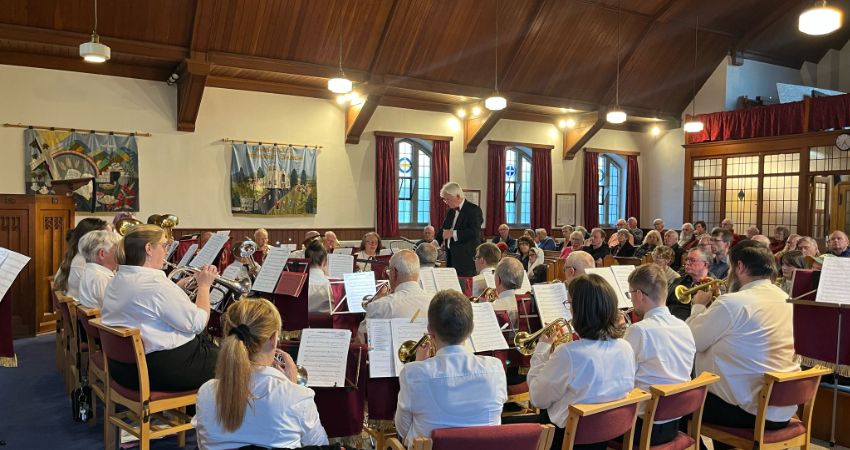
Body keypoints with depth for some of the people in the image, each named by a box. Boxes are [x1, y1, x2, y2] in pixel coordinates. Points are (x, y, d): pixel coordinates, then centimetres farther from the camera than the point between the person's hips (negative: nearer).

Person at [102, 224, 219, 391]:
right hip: (164, 371, -9)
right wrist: (204, 285, -7)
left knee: (206, 341, 25)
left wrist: (179, 287, 11)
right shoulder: (156, 284, -24)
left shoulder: (117, 280, 5)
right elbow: (198, 324, -19)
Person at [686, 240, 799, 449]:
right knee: (707, 394, 30)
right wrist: (712, 304, 19)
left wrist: (699, 306, 3)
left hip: (751, 410, -8)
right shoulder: (785, 299, 6)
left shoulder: (732, 303, -21)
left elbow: (691, 342, -12)